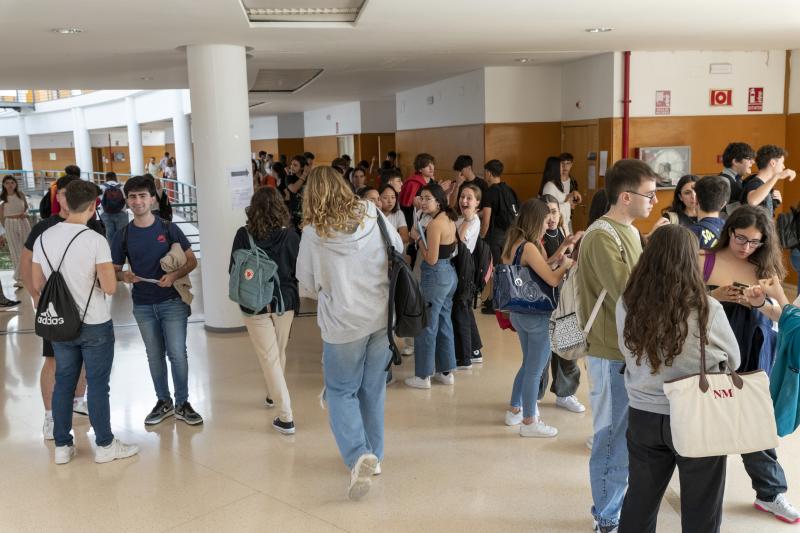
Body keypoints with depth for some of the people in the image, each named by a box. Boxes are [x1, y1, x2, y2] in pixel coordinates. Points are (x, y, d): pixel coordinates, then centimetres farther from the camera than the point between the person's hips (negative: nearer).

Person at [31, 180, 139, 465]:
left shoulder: (43, 239, 0)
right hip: (95, 325, -5)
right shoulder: (95, 240, -18)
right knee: (98, 384, 5)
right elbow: (110, 287, -20)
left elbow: (37, 285, 7)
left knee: (63, 383, 14)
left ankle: (62, 446, 23)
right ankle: (105, 445, 16)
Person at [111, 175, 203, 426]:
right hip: (142, 305, 2)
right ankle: (163, 402, 28)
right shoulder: (123, 236, 1)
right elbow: (114, 270, 8)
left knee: (177, 353, -3)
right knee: (154, 355, 13)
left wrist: (174, 275, -19)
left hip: (172, 301, -2)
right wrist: (123, 276, -15)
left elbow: (192, 261, 0)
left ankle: (182, 403, 13)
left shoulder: (168, 229, -4)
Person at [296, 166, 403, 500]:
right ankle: (373, 455, 30)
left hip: (344, 324, -3)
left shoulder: (313, 233, -11)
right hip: (383, 316, 4)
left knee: (341, 392, 12)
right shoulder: (371, 214, -3)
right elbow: (398, 248, 11)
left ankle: (358, 455, -6)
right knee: (374, 389, 18)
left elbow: (307, 288, -3)